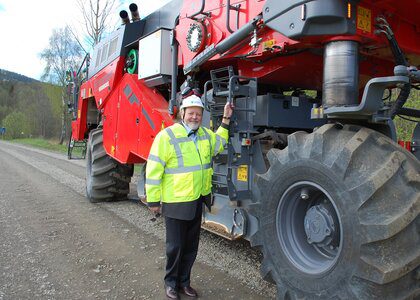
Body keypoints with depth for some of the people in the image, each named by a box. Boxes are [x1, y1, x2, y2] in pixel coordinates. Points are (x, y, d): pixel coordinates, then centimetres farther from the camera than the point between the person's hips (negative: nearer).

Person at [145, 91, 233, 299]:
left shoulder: (205, 134, 6)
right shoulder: (167, 136, -15)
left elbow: (219, 143, 28)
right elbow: (153, 170, -14)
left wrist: (225, 120, 17)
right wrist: (153, 200, -11)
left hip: (197, 201, 6)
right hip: (175, 203, -6)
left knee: (191, 246, 17)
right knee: (175, 246, 7)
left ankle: (184, 281, 35)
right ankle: (171, 282, 30)